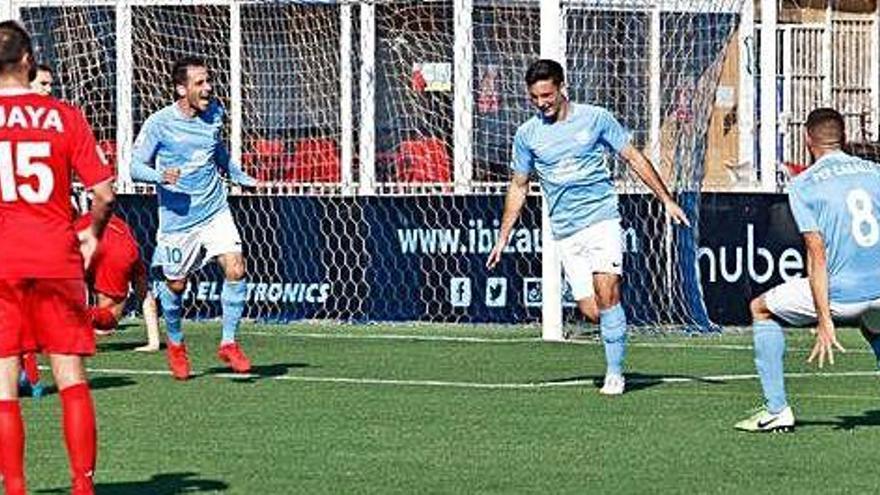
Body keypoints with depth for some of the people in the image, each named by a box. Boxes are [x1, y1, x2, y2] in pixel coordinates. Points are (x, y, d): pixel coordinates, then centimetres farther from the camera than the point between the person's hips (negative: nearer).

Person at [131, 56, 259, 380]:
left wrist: (240, 177, 30)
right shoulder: (159, 123, -13)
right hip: (178, 218, -3)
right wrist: (160, 175, -29)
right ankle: (175, 344, 35)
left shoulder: (214, 113, 2)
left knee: (235, 270, -14)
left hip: (216, 212, 3)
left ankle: (229, 344, -1)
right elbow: (136, 167, -10)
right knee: (175, 286, 8)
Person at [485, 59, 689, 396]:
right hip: (566, 233, 2)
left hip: (601, 218, -2)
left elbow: (634, 159, 8)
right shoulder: (527, 135, 7)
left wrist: (667, 200, 5)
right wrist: (503, 238, 16)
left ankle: (614, 374, -13)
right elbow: (519, 187, 18)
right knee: (590, 311, -8)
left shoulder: (596, 118, 1)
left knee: (606, 294, -19)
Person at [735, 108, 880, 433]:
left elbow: (817, 254, -11)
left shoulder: (803, 184, -3)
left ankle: (776, 410, 13)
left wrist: (824, 322, -14)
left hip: (842, 293, -5)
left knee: (761, 309, 19)